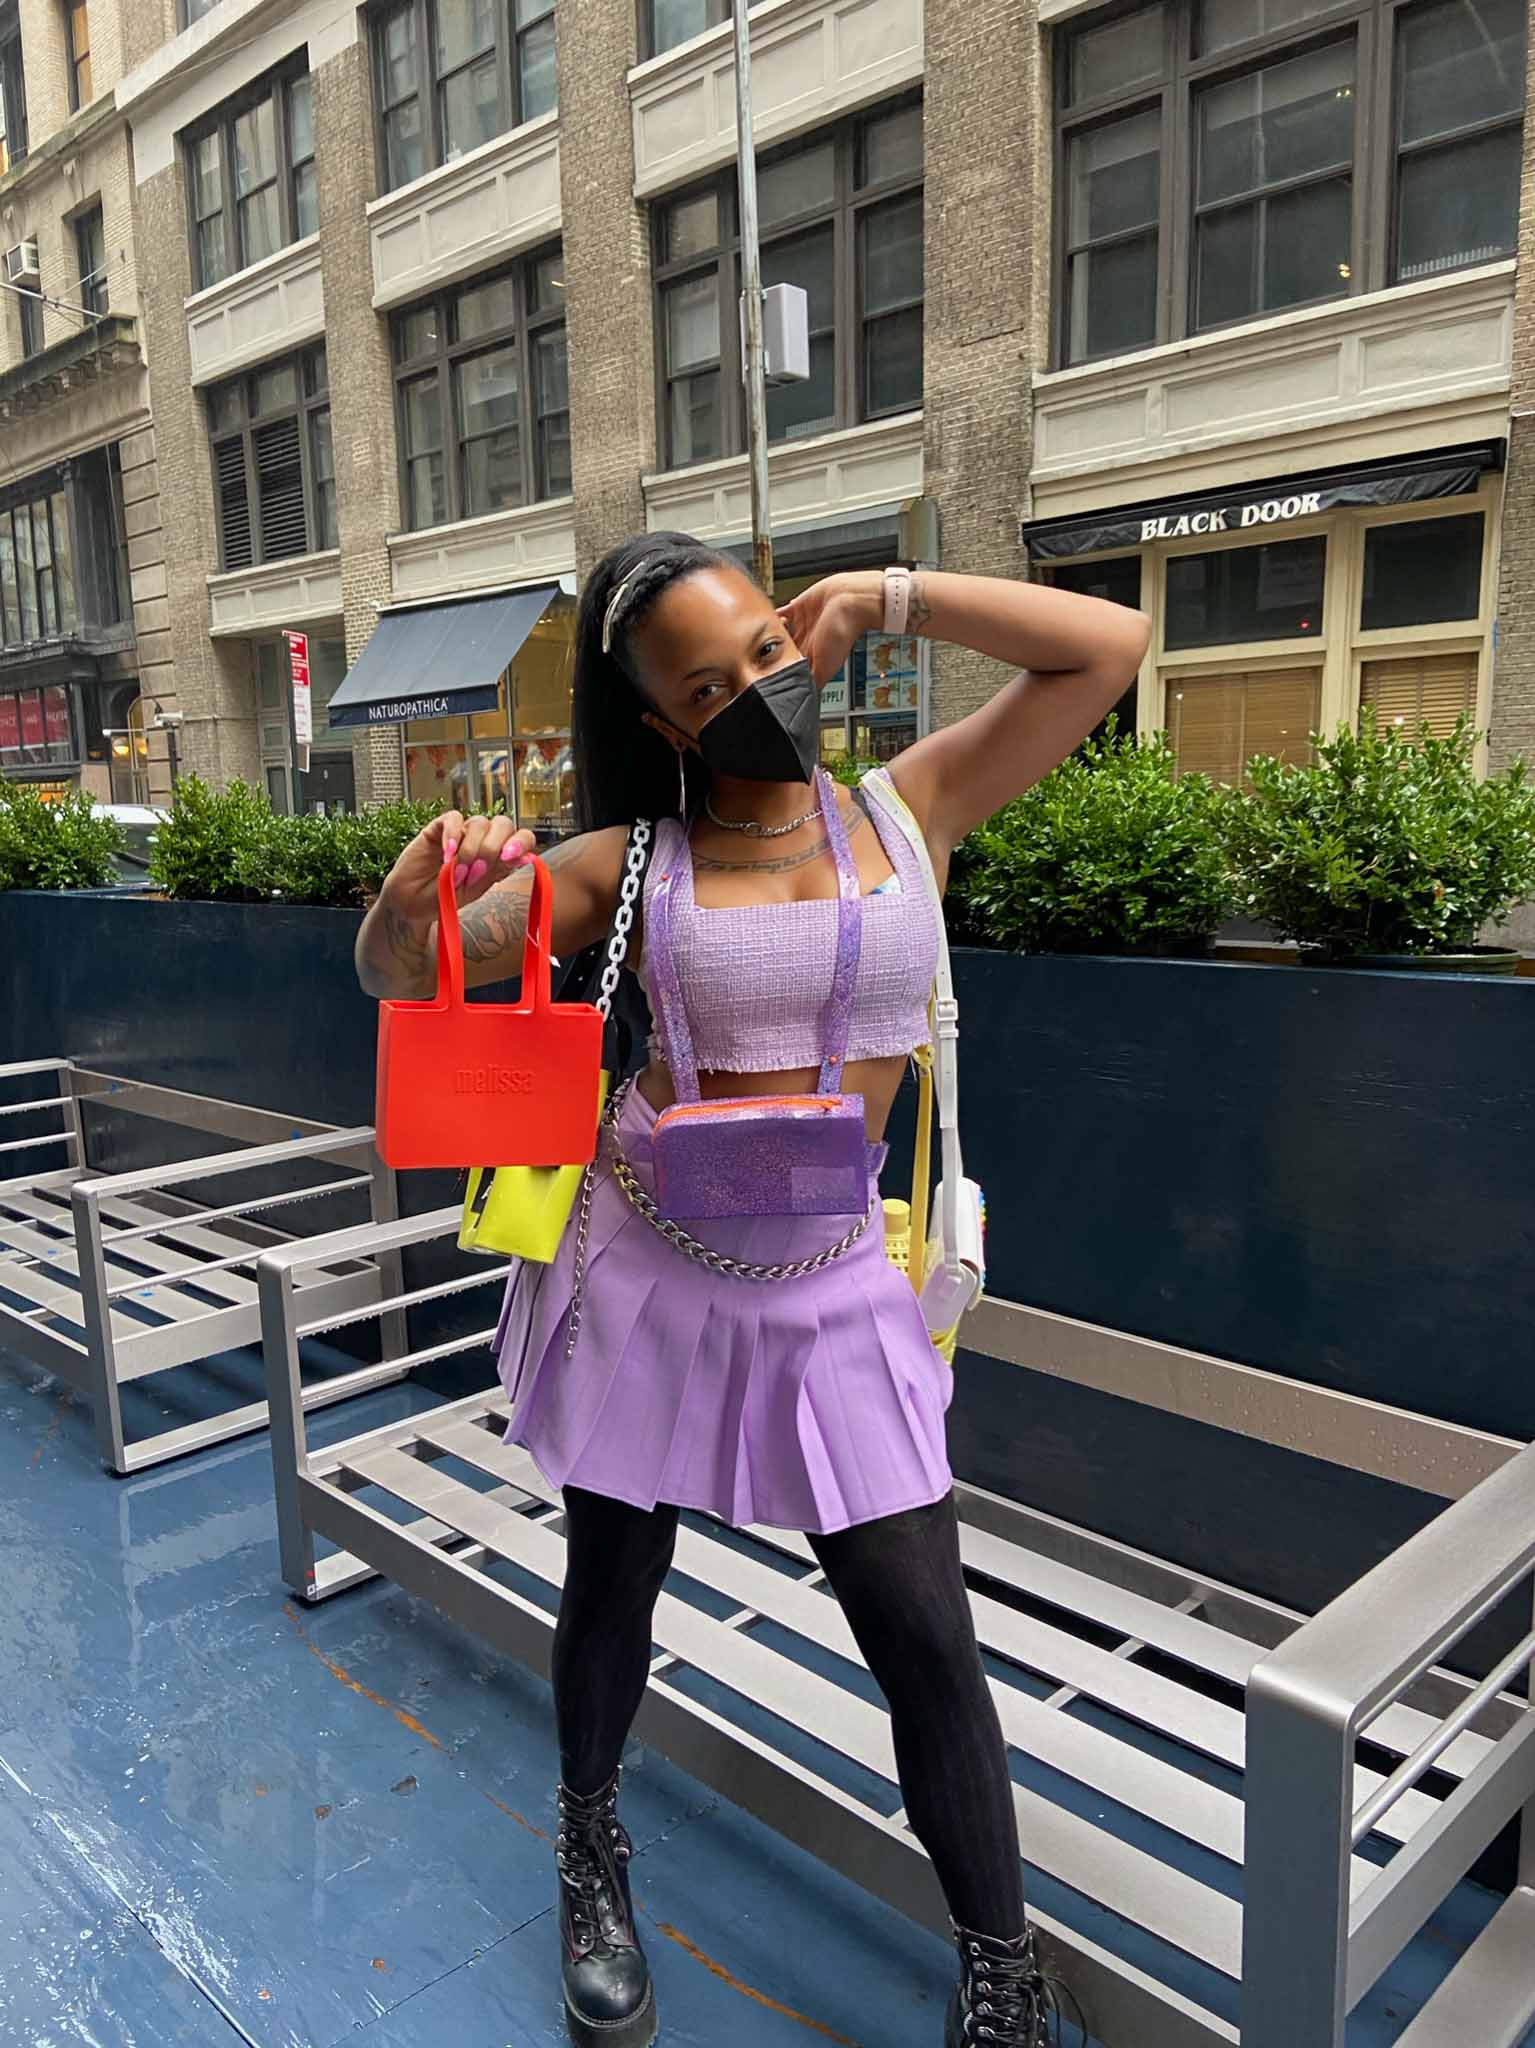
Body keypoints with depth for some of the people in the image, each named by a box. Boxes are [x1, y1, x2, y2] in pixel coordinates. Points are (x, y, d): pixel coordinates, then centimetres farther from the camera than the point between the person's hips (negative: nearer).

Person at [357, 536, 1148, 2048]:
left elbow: (1111, 646, -1)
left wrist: (887, 598, -5)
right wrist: (419, 887, -22)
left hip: (827, 1283, 0)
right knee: (612, 1589, 17)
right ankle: (590, 1836, 49)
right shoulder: (631, 861, -3)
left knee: (925, 1634, 2)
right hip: (644, 1261, 0)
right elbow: (395, 977, 0)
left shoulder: (908, 808, 1)